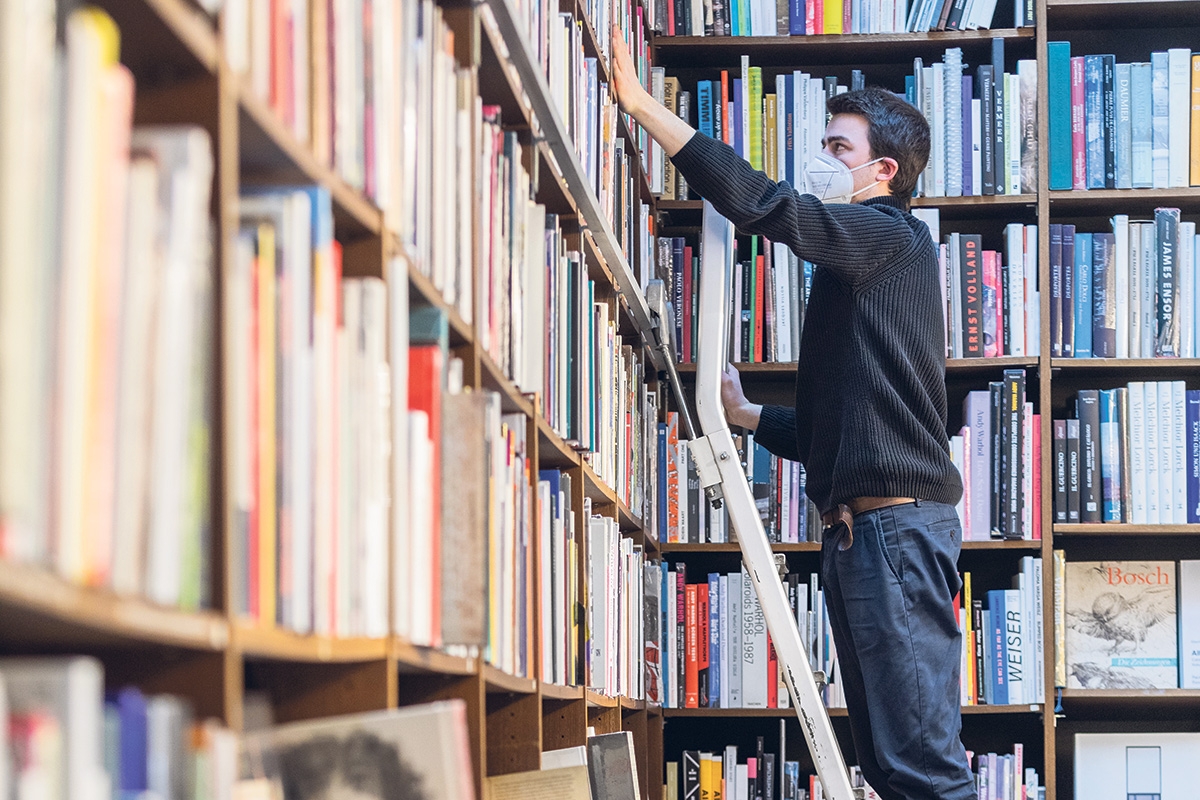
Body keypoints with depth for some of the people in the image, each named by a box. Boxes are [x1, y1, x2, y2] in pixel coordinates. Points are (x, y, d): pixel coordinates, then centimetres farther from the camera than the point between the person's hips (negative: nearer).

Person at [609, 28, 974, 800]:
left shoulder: (893, 237, -3)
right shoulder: (857, 266, 25)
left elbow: (765, 205, -18)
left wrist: (644, 105, -17)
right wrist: (745, 414, 22)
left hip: (897, 522, -10)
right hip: (865, 528, 10)